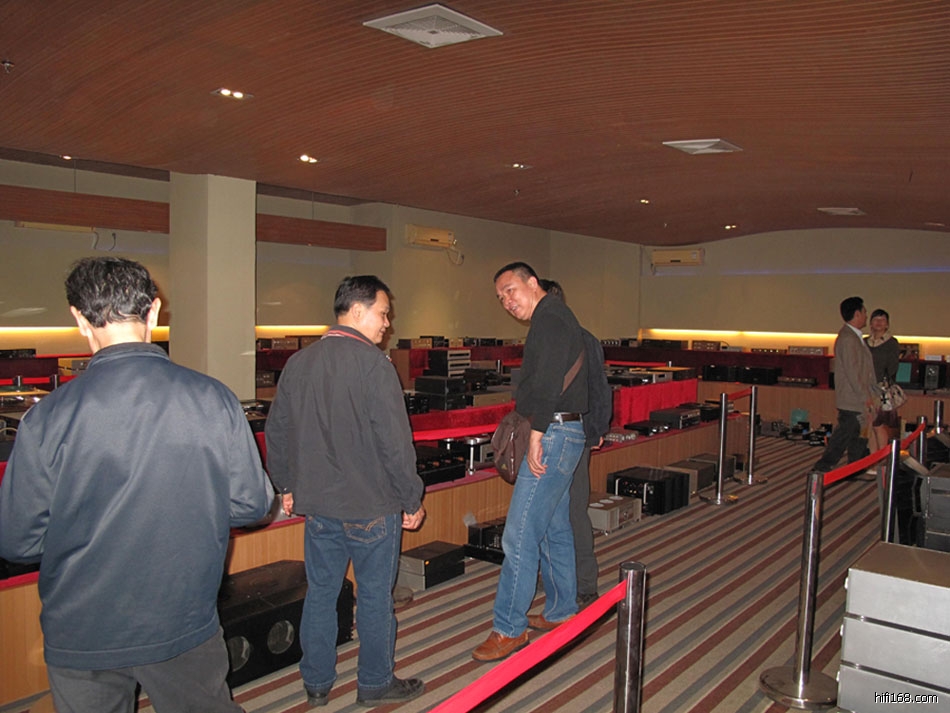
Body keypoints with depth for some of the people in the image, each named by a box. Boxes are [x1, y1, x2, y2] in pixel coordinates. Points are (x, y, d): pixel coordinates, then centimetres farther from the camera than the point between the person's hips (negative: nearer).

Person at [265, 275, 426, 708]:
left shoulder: (297, 363, 6)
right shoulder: (373, 364, -16)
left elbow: (276, 432, 13)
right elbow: (395, 442, -17)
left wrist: (288, 486, 24)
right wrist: (412, 500, -7)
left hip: (316, 504, 6)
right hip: (371, 505, -6)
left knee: (320, 591, 16)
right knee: (375, 595, 9)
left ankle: (316, 684, 29)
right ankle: (375, 684, 24)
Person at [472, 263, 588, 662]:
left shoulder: (549, 318, -13)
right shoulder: (554, 318, 20)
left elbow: (548, 382, -23)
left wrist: (536, 435, -23)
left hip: (554, 433, -11)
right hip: (562, 434, 11)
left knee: (520, 535, -8)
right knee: (555, 529, 18)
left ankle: (509, 629, 0)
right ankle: (562, 611, 29)